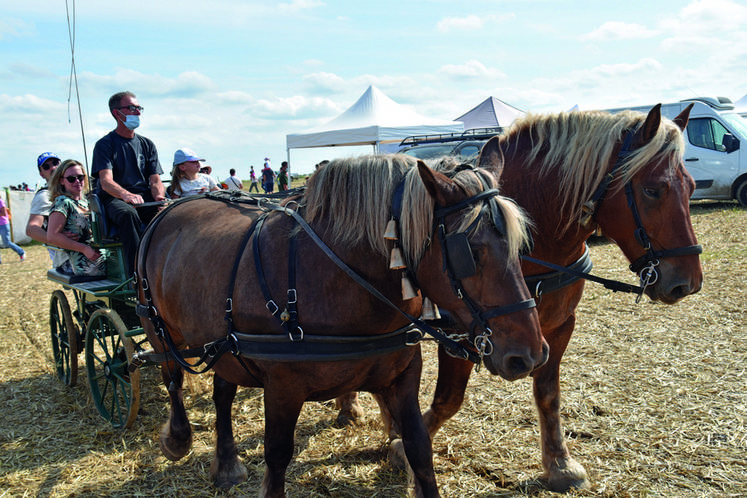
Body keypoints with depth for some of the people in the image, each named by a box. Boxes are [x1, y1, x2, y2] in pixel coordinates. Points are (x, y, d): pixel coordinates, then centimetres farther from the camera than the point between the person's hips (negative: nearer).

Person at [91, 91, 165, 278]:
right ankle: (137, 274, -44)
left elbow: (155, 180, 9)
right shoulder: (105, 144, 2)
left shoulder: (147, 144, 17)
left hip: (145, 198, 4)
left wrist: (159, 197, -17)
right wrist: (126, 194, -36)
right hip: (114, 200, -4)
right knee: (128, 214, -39)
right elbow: (106, 181, -13)